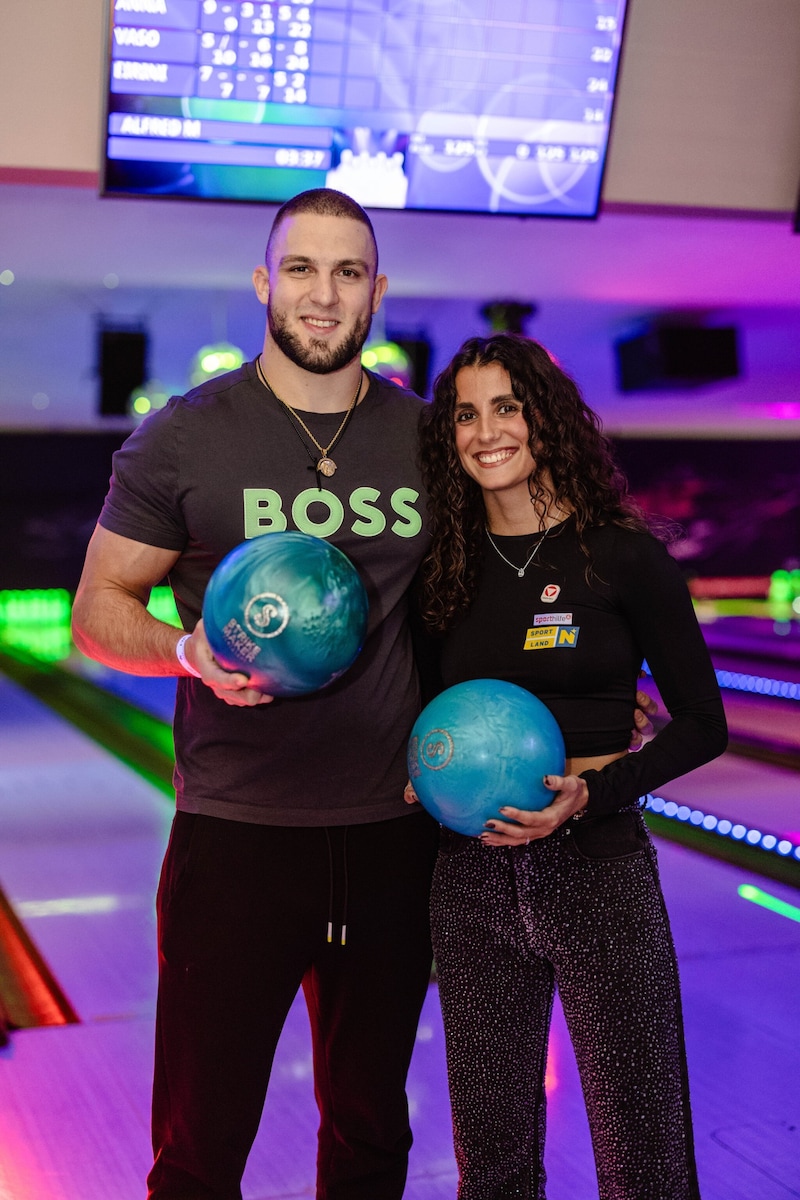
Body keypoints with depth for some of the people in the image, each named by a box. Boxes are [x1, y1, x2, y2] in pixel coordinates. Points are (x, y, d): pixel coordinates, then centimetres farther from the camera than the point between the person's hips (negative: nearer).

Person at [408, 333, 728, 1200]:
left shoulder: (623, 557, -5)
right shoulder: (445, 569, 5)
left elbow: (701, 725, -3)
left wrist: (593, 792, -17)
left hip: (597, 864, -3)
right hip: (473, 875, 3)